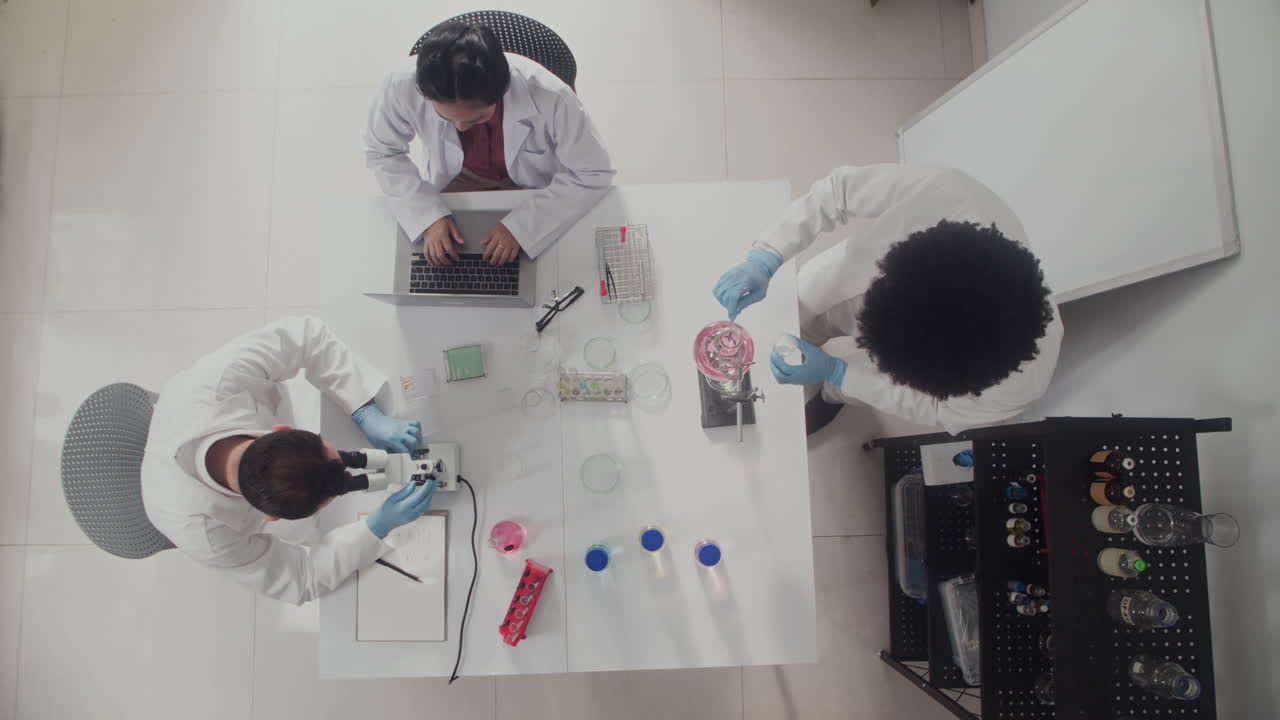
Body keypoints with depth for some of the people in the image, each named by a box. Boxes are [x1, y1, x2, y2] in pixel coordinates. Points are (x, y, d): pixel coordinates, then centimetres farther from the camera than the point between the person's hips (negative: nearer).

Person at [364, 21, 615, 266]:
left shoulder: (550, 97, -38)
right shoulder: (403, 87, -31)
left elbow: (593, 173, -24)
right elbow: (382, 152, -11)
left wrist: (521, 225, -32)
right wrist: (429, 216, -25)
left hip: (534, 185, -2)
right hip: (457, 181, 3)